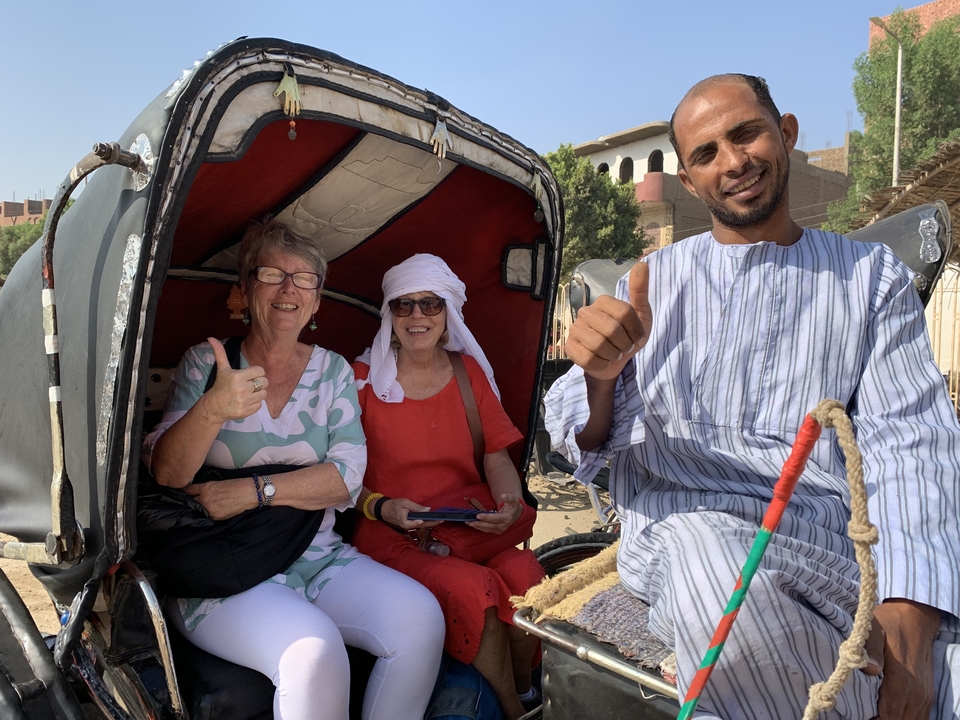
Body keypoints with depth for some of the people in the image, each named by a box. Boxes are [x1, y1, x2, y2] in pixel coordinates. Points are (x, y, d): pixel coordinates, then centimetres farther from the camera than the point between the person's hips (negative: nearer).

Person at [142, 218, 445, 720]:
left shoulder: (333, 372, 8)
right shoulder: (205, 363, 2)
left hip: (320, 560, 3)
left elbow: (347, 478, -2)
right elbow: (165, 473, -9)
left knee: (420, 617, -21)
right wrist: (212, 410, -29)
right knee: (314, 651, -32)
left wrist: (253, 491, -15)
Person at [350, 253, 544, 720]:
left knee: (524, 573, -27)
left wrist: (510, 501, -13)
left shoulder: (469, 372, 10)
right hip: (393, 534, -3)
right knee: (471, 588, -30)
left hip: (470, 524, 3)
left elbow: (497, 455, 7)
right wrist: (382, 507, -17)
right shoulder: (363, 379, 0)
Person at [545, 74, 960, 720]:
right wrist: (601, 376, -21)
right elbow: (586, 439, 5)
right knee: (708, 561, -35)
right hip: (692, 525, 1)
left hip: (840, 536, 1)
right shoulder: (655, 279, 11)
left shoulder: (873, 276, 13)